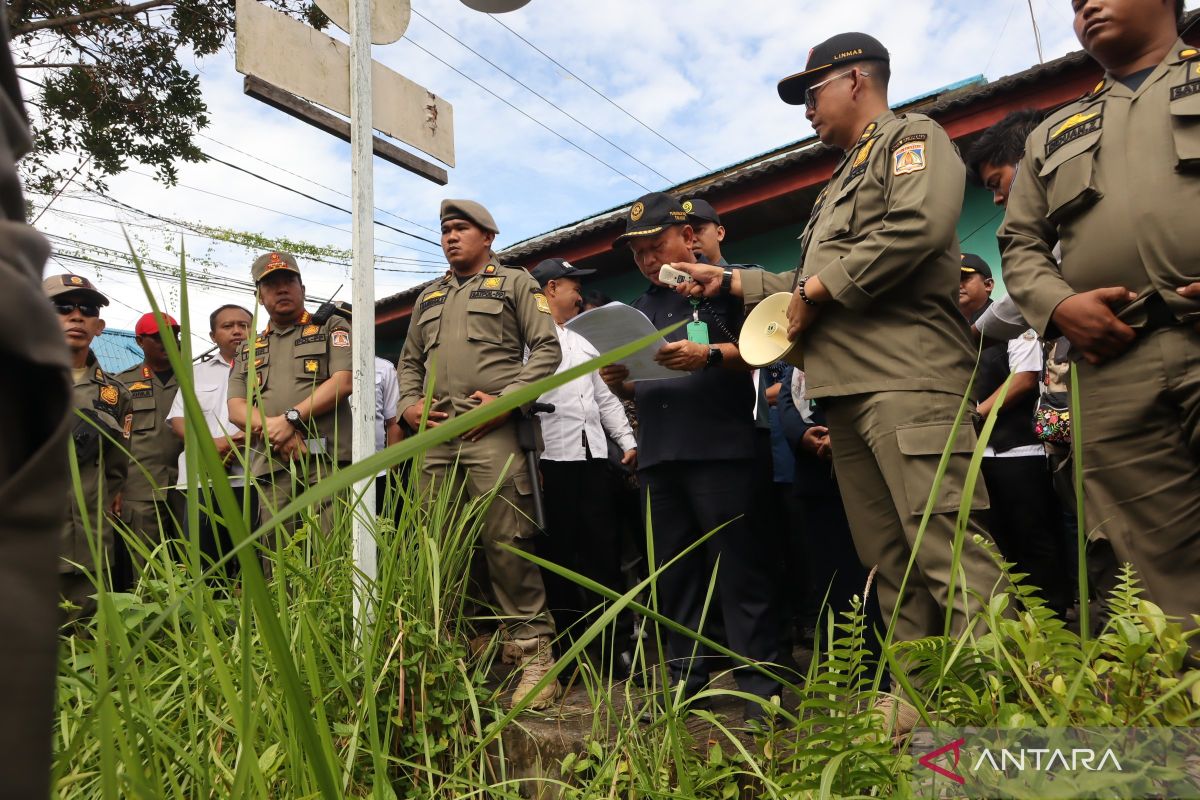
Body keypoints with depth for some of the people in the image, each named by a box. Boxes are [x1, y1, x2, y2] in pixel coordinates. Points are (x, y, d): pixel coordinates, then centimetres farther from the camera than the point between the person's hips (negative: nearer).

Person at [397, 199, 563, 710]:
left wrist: (507, 399, -11)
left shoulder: (514, 283, 9)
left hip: (492, 432, -6)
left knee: (506, 544, -9)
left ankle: (535, 653, -1)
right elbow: (409, 362, 28)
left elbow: (547, 349, 0)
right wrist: (409, 405, 8)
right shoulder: (428, 298, 26)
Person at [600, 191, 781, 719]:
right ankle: (683, 681, 21)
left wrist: (709, 354, -20)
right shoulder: (642, 308, 22)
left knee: (739, 571, -3)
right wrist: (618, 383, 2)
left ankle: (761, 686, 7)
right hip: (658, 457, 7)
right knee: (674, 575, 10)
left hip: (720, 451, -6)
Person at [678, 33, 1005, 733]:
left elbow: (919, 226, -16)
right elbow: (810, 284, 30)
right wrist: (732, 281, 26)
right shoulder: (843, 180, 32)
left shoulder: (912, 137, 6)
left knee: (944, 541, -14)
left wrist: (818, 287, -9)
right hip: (847, 387, 9)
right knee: (889, 556, 6)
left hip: (908, 375, -9)